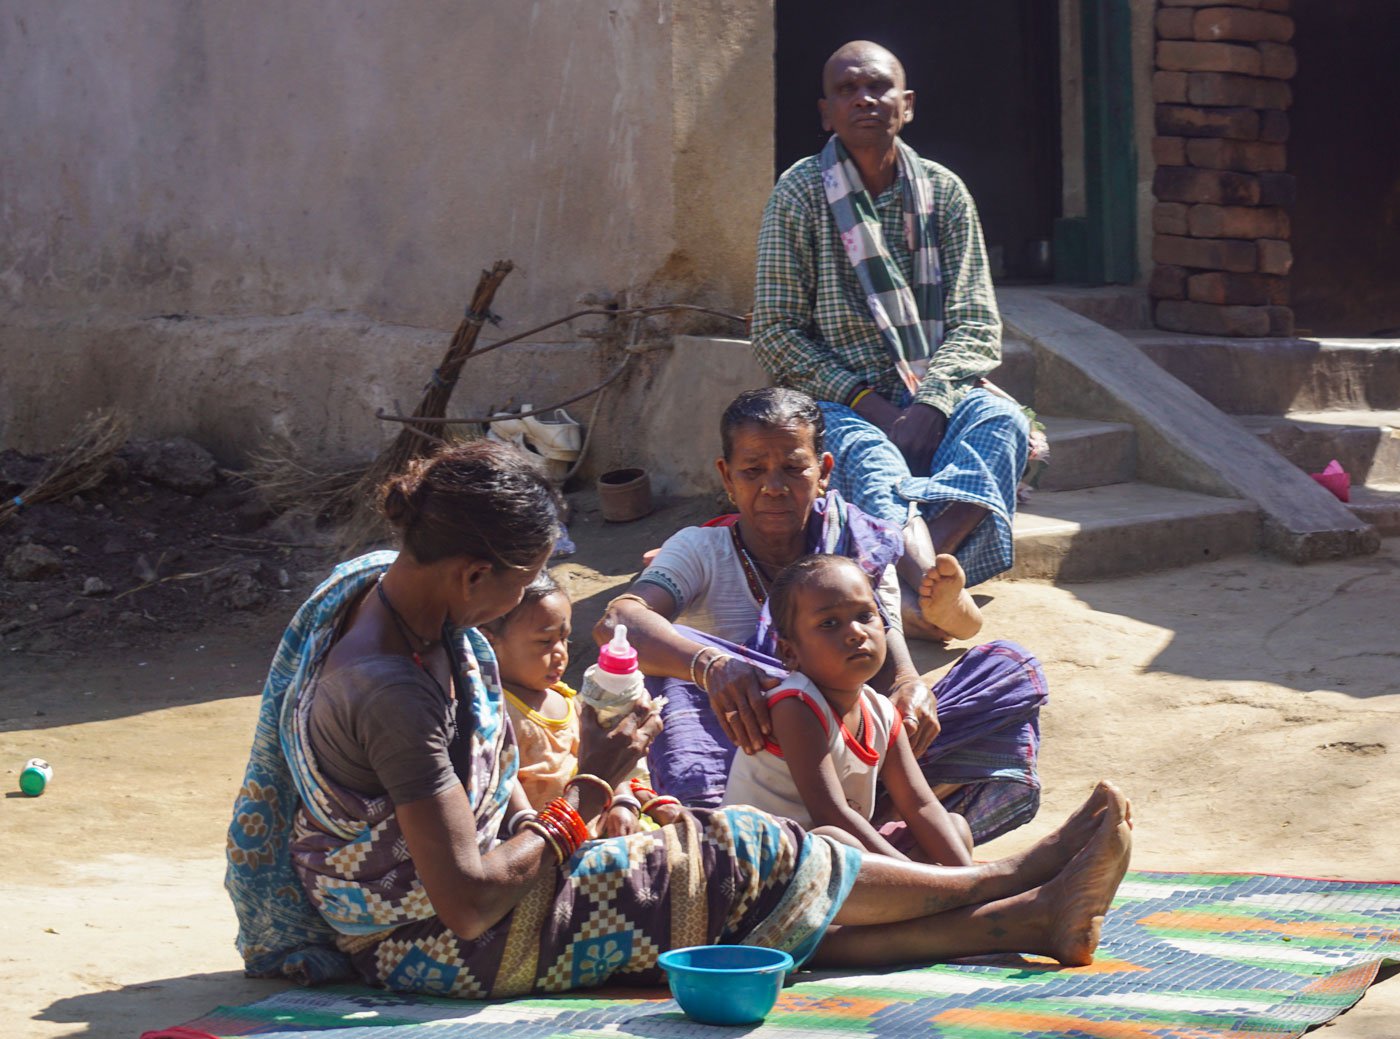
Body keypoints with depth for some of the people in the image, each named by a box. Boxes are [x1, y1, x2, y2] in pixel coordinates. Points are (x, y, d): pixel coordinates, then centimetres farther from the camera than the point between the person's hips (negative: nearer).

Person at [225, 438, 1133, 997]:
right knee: (746, 866, -3)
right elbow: (467, 896, -31)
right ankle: (1013, 885, 12)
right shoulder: (387, 691, -33)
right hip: (448, 953, -9)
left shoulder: (389, 590, -2)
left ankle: (1030, 919, 11)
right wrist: (583, 798, -17)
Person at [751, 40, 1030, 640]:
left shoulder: (944, 192, 8)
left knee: (1002, 420, -30)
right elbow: (776, 331, -3)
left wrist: (930, 404, -18)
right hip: (841, 403, -3)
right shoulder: (800, 194, 1)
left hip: (935, 393, 3)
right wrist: (862, 399, -17)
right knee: (866, 454, -37)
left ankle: (908, 576, -53)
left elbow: (977, 325, 2)